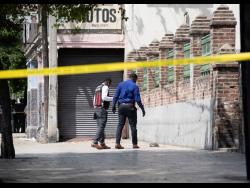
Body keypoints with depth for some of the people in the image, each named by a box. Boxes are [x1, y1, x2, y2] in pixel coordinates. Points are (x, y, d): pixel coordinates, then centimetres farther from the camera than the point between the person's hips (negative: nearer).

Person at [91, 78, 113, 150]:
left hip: (96, 109, 9)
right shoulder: (105, 87, -7)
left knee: (100, 127, 9)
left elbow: (94, 101, 22)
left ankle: (102, 144, 9)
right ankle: (94, 143, -19)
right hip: (102, 109, -9)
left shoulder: (97, 88, 21)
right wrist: (113, 98, -14)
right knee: (101, 127, -11)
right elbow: (104, 97, -23)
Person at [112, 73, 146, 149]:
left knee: (120, 125, 5)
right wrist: (142, 109, -2)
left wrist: (113, 106, 12)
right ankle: (134, 144, 3)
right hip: (130, 106, -4)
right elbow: (137, 99, -9)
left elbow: (116, 96, 5)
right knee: (133, 125, 2)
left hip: (121, 106, 4)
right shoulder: (135, 86, -4)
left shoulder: (121, 84, 8)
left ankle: (117, 143, -3)